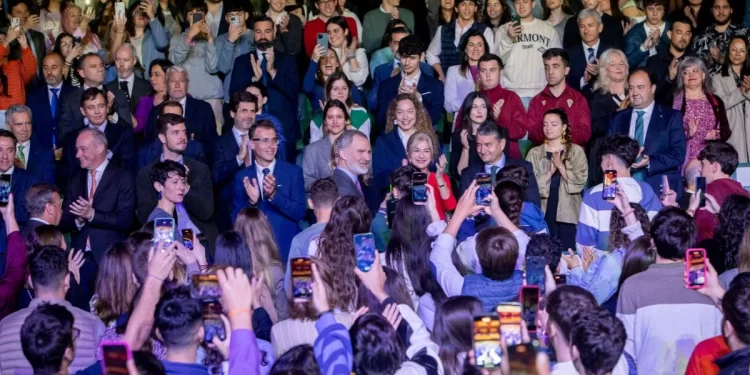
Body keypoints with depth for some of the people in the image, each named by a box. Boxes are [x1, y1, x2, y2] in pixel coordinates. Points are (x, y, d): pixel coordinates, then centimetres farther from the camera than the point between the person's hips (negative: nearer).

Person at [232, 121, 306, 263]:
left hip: (287, 249, 0)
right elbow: (236, 219, 0)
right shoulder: (242, 176, 2)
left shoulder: (294, 172, -2)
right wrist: (251, 202, -19)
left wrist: (274, 195, -22)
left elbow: (300, 213, -8)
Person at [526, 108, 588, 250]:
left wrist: (561, 166, -14)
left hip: (567, 214, -1)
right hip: (543, 213, 1)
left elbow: (580, 181, -4)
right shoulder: (534, 153, 7)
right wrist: (550, 171, -14)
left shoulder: (576, 151, 4)